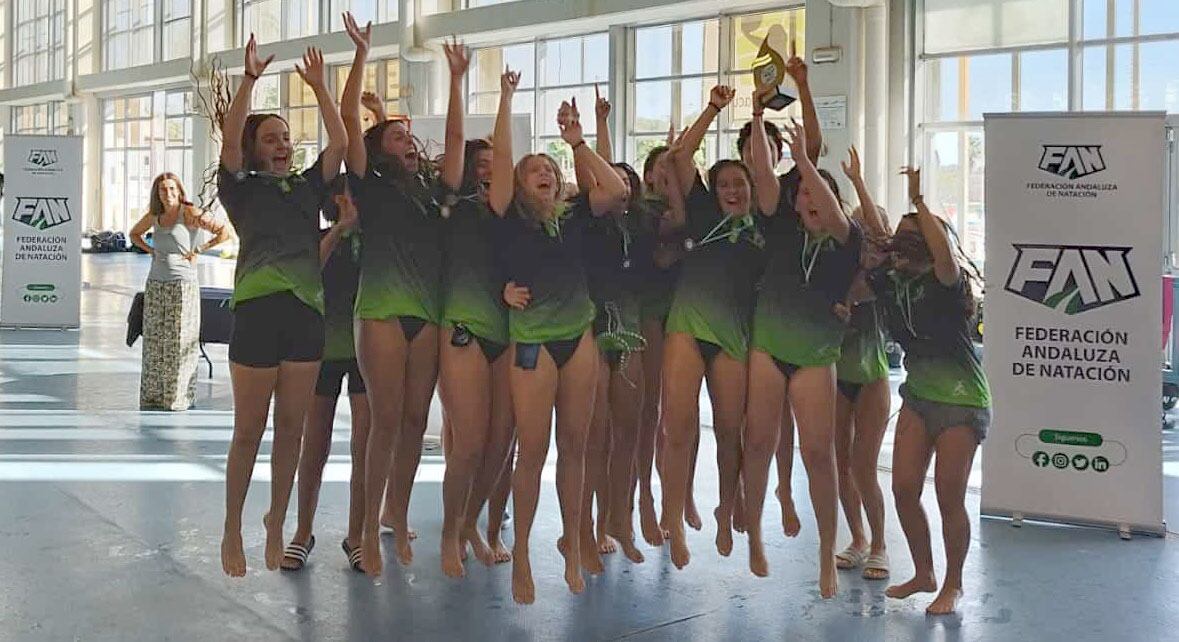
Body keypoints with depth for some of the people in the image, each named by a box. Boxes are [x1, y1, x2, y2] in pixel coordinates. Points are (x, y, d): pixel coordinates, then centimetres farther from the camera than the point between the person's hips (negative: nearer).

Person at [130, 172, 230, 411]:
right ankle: (153, 395, 14)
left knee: (179, 342, -2)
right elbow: (134, 234, 29)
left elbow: (224, 232, -13)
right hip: (155, 284, 5)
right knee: (154, 341, 7)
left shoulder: (190, 213, -7)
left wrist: (199, 250, -11)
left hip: (182, 284, -5)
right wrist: (150, 250, 12)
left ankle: (180, 396, 5)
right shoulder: (154, 216, 9)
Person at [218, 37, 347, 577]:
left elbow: (339, 143, 7)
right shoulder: (242, 188, 8)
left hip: (306, 312, 3)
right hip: (257, 310, -3)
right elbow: (229, 138, -8)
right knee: (248, 432, 1)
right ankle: (232, 532, 14)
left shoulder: (308, 186, 17)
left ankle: (276, 527, 21)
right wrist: (251, 77, -12)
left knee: (291, 430, 7)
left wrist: (319, 86, 4)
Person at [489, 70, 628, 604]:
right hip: (532, 339, -3)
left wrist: (577, 142, -1)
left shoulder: (572, 217, 8)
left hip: (579, 335, 3)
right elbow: (500, 156, -6)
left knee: (573, 446, 8)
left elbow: (616, 190, -4)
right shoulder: (509, 218, 1)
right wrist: (507, 97, -6)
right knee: (532, 449, -4)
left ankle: (572, 542, 23)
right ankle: (521, 554, 10)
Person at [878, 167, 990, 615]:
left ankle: (953, 586, 17)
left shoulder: (948, 283, -16)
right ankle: (923, 574, 23)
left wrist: (918, 203, -33)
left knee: (949, 497, -2)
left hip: (961, 401, -6)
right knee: (904, 488, 3)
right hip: (918, 394, 6)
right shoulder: (893, 282, 2)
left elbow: (946, 256, -37)